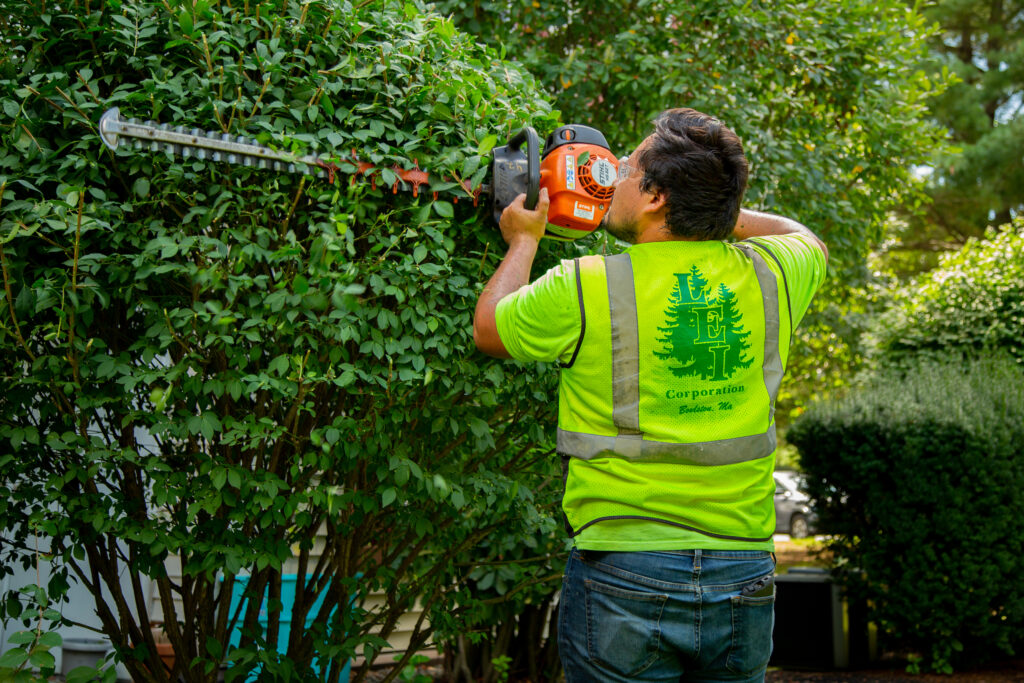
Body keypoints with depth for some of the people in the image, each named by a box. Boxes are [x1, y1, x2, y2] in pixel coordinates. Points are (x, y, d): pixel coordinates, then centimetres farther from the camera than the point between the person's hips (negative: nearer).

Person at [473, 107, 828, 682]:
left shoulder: (584, 288, -11)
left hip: (622, 578, -3)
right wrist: (712, 209, 27)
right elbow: (807, 240, 26)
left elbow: (488, 328, 10)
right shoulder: (768, 275, 0)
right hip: (745, 582, 4)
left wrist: (524, 239, 25)